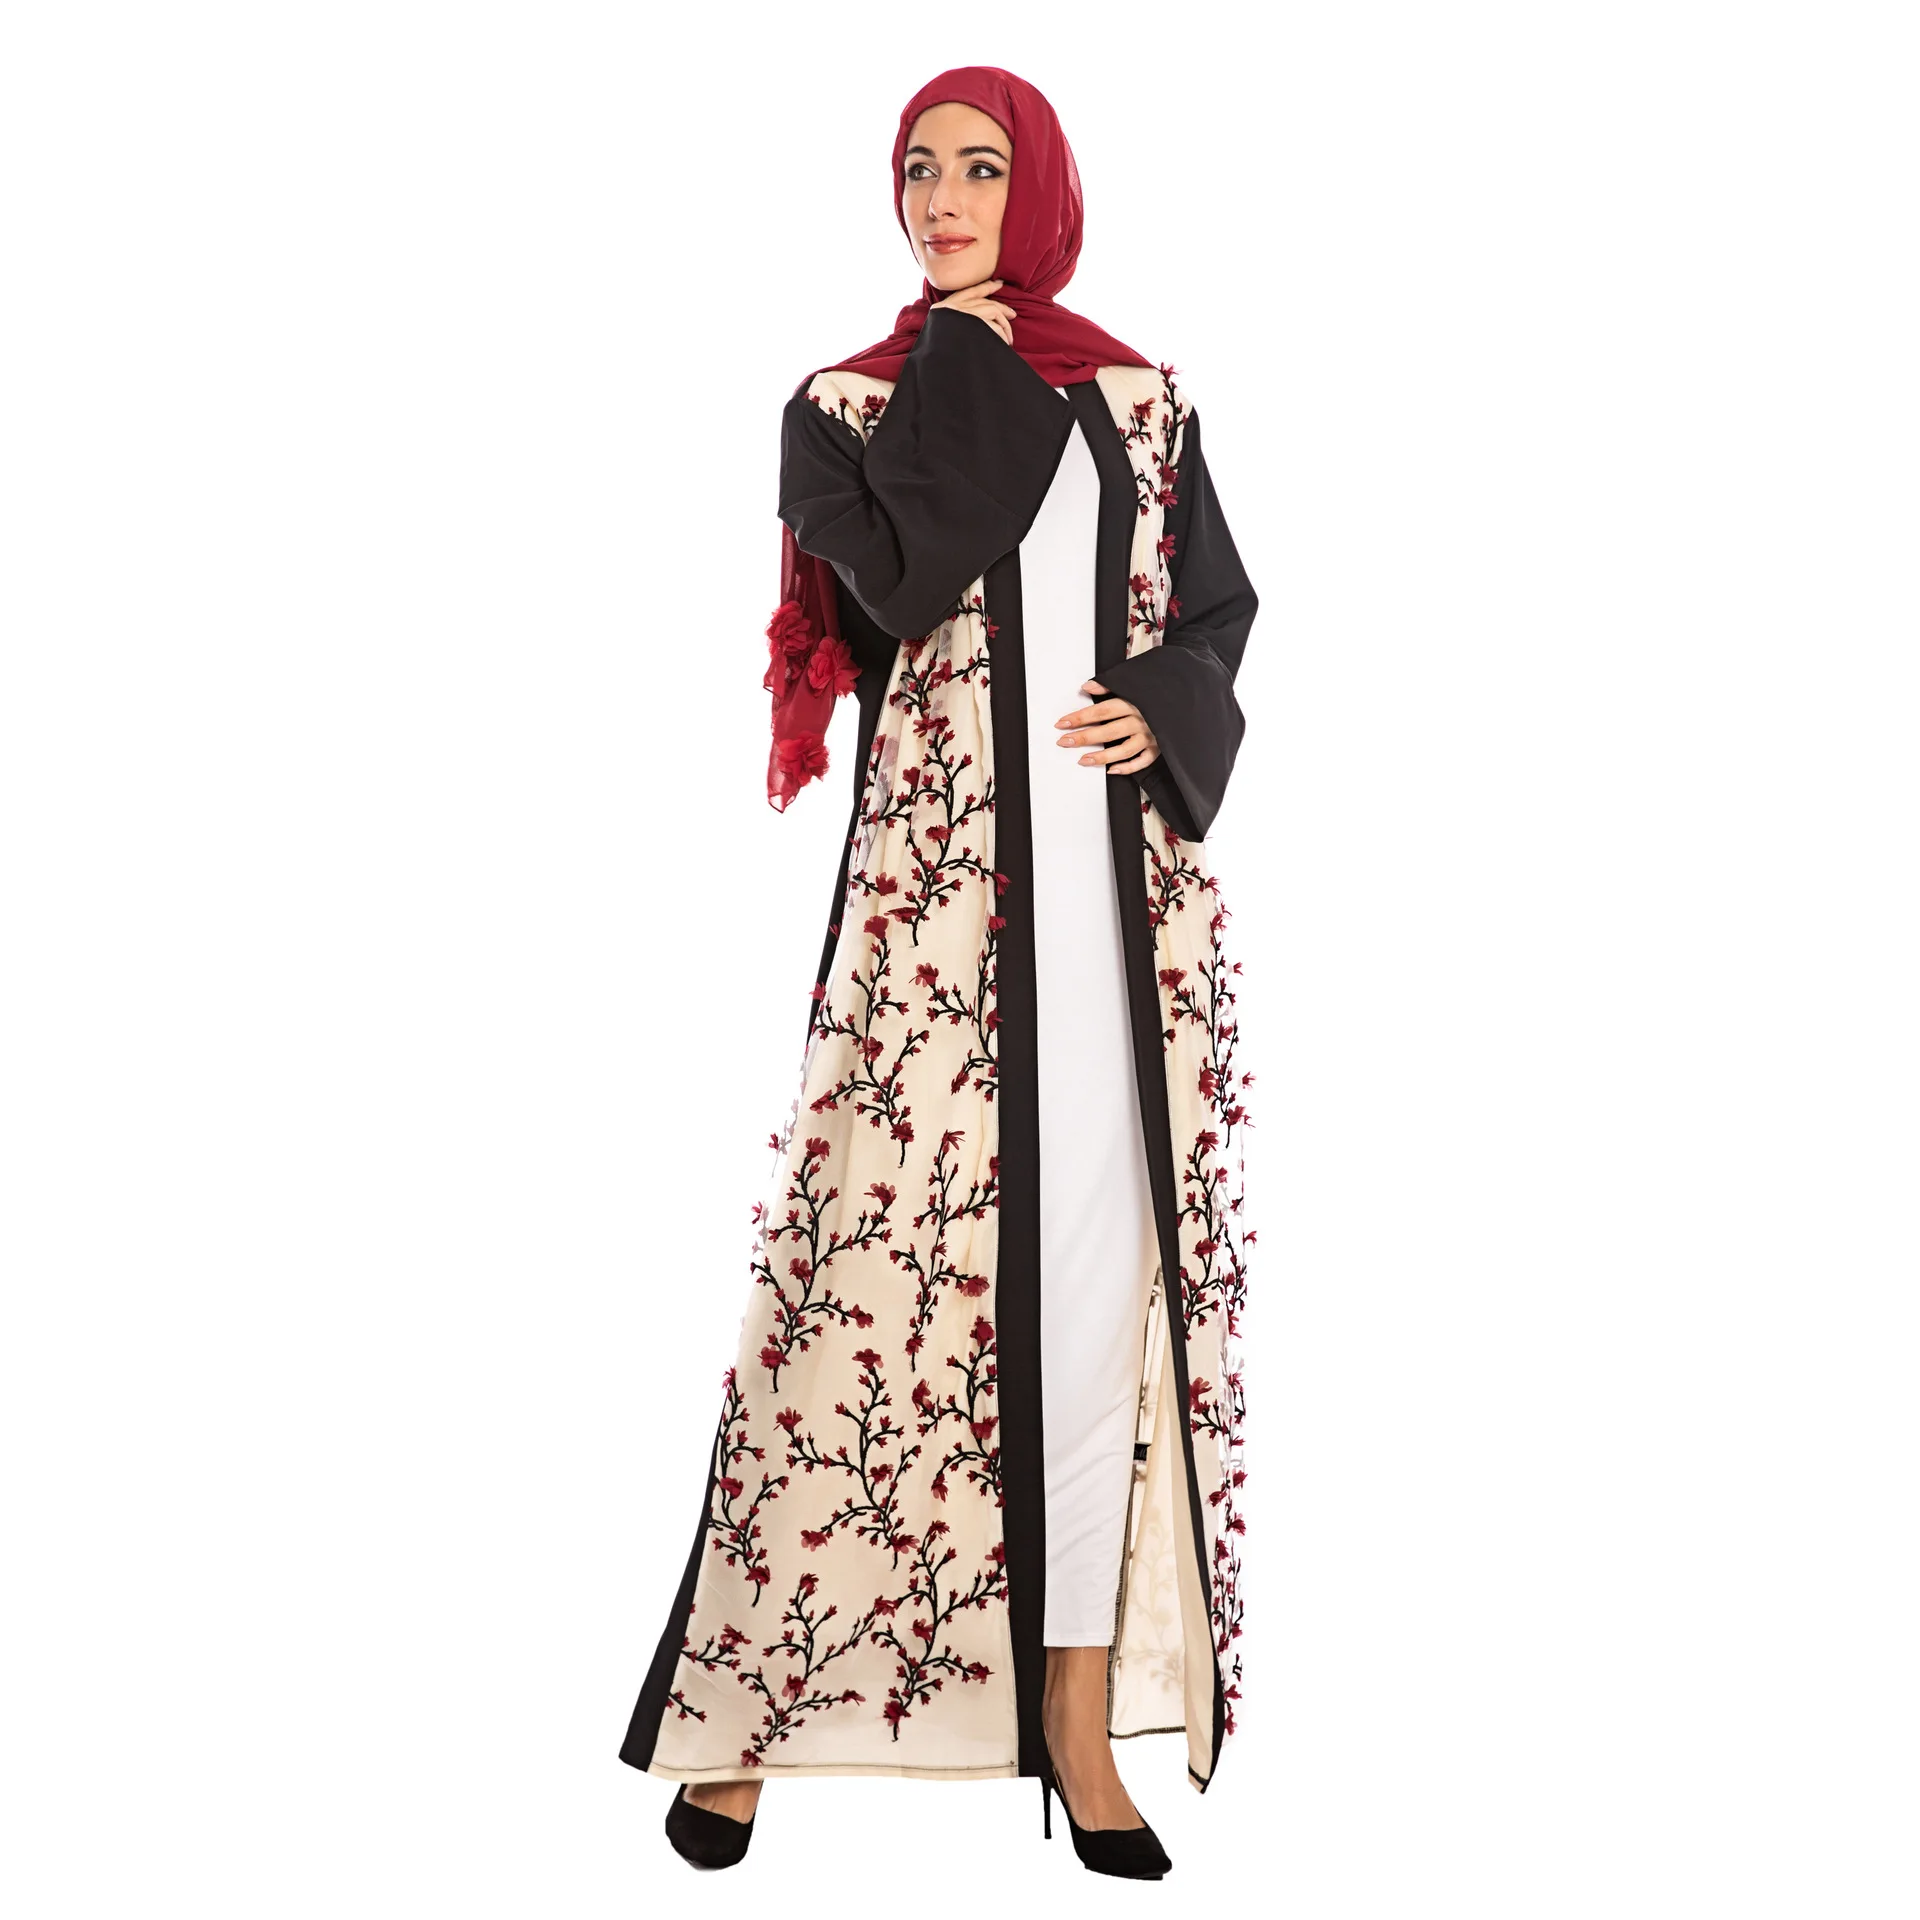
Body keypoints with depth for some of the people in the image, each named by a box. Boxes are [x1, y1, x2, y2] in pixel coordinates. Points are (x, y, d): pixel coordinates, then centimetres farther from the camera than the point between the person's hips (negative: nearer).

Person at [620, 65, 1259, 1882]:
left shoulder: (1140, 402, 14)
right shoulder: (846, 404, 7)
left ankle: (1077, 1709, 10)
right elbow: (903, 578, -12)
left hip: (1124, 869, 3)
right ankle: (746, 1705, 9)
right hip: (942, 872, -2)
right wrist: (965, 365, -4)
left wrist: (1165, 710, -4)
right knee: (890, 1247, -5)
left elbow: (1218, 606, 16)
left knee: (1107, 1259, 1)